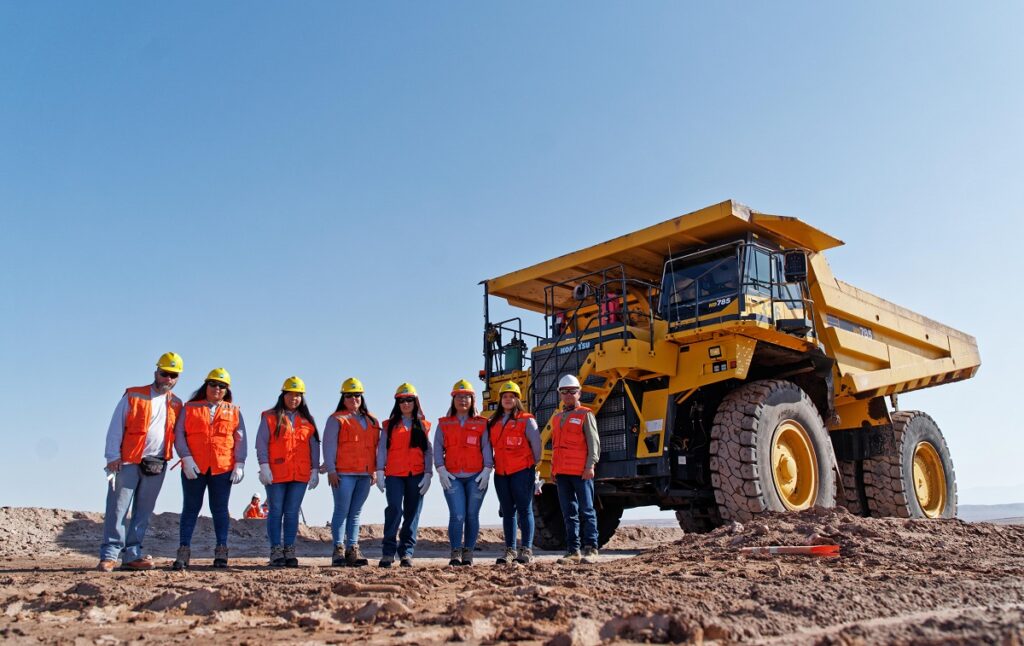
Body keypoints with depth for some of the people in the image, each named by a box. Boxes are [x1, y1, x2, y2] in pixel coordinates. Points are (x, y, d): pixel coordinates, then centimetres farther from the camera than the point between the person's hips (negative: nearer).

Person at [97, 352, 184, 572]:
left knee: (143, 512, 7)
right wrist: (113, 456, -11)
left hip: (156, 465, 4)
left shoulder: (176, 405, 12)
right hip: (128, 462, -4)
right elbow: (116, 427, -3)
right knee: (118, 509, -4)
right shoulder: (133, 396, 1)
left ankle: (132, 555, 12)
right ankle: (109, 555, -1)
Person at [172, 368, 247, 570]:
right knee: (190, 508, 3)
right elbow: (179, 434, 1)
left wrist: (239, 464, -3)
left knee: (220, 509, 4)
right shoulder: (190, 408, 9)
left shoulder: (233, 411, 11)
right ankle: (184, 551, 6)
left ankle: (221, 552, 8)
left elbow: (240, 440, 7)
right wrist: (186, 458, -12)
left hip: (223, 469, 0)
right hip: (194, 468, 0)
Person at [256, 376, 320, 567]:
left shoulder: (307, 421, 13)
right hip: (276, 474, -2)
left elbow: (314, 446, 13)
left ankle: (289, 552, 10)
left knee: (292, 513, 5)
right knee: (276, 512, 1)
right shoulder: (270, 417, 5)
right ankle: (276, 552, 5)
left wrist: (315, 469, 7)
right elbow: (261, 443, -2)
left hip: (300, 474, 3)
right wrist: (264, 466, -12)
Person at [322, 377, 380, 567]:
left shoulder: (372, 421, 19)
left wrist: (375, 470, 11)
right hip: (343, 473, -5)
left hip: (365, 474, 5)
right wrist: (331, 470, -11)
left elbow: (376, 447, 19)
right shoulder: (336, 419, 3)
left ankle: (353, 550, 8)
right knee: (342, 511, -5)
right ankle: (339, 550, -2)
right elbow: (329, 446, -3)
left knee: (356, 513, 6)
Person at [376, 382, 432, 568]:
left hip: (416, 475, 2)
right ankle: (388, 552, -10)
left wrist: (428, 474, -1)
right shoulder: (389, 425, 12)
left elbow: (428, 451, 9)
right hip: (394, 474, -1)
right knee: (394, 509, -15)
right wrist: (380, 471, -6)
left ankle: (406, 552, 8)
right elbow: (382, 449, 5)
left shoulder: (423, 426, 13)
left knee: (412, 513, 2)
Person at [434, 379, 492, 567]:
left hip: (476, 477, 0)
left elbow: (487, 448, 3)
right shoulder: (444, 424, 12)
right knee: (457, 515, -11)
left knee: (472, 515, 2)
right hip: (452, 477, 0)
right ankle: (455, 553, 0)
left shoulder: (481, 424, 9)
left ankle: (468, 553, 12)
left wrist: (487, 470, -9)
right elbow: (438, 448, 6)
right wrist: (441, 470, -7)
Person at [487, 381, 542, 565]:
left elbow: (536, 444, 1)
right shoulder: (493, 422, 13)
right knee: (507, 512, 8)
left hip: (522, 472, -5)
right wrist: (490, 464, 7)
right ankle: (510, 550, 14)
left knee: (524, 510, -4)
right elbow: (490, 446, 16)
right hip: (501, 473, 5)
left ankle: (526, 550, -2)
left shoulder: (526, 420, -2)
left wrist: (534, 466, 8)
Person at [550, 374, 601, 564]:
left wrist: (590, 465, -15)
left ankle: (590, 549, 3)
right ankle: (573, 551, 11)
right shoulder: (556, 418, 19)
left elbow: (594, 442, -5)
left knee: (587, 511, -2)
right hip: (562, 473, 6)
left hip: (581, 472, -6)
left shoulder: (585, 415, 1)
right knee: (569, 513, 7)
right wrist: (553, 469, 16)